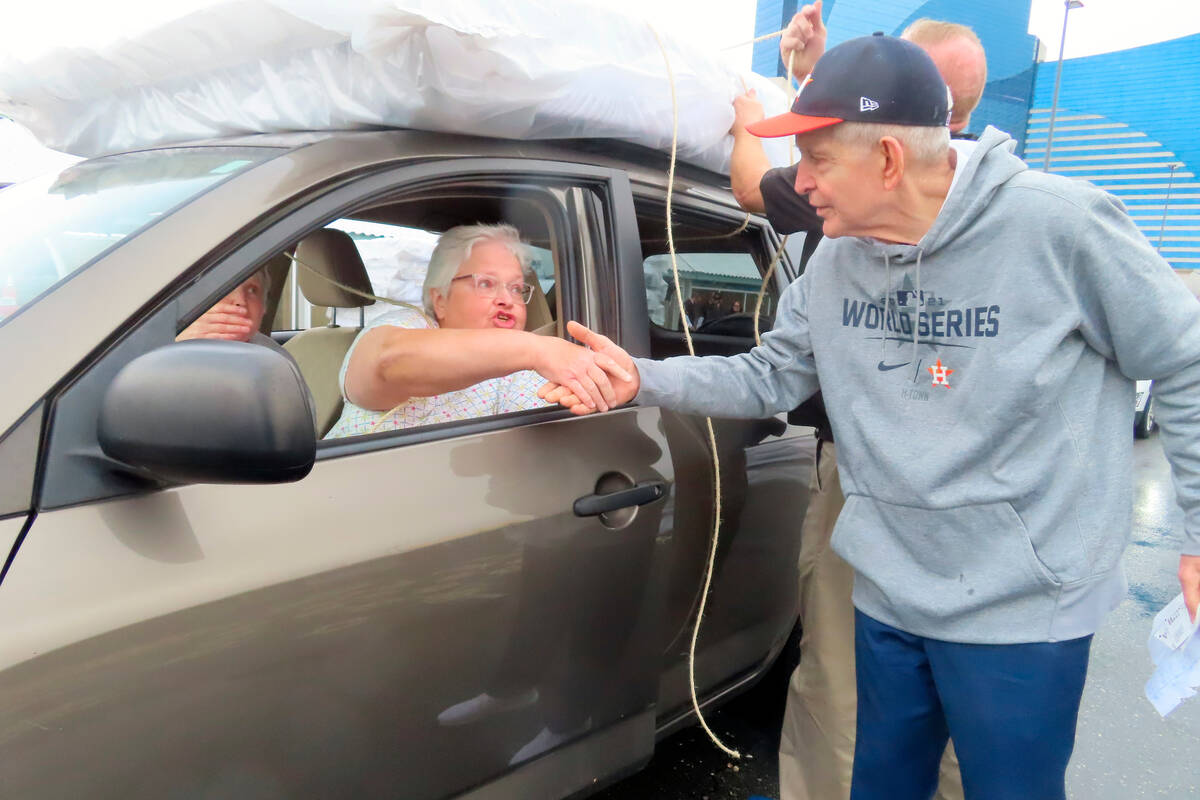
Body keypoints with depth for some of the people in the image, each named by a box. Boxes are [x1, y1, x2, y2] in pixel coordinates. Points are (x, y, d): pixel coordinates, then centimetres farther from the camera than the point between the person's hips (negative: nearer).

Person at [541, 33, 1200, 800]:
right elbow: (769, 377, 5)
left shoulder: (1060, 223, -17)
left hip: (1023, 608, -5)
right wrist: (642, 379, -8)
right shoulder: (836, 261, -1)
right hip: (887, 596, 5)